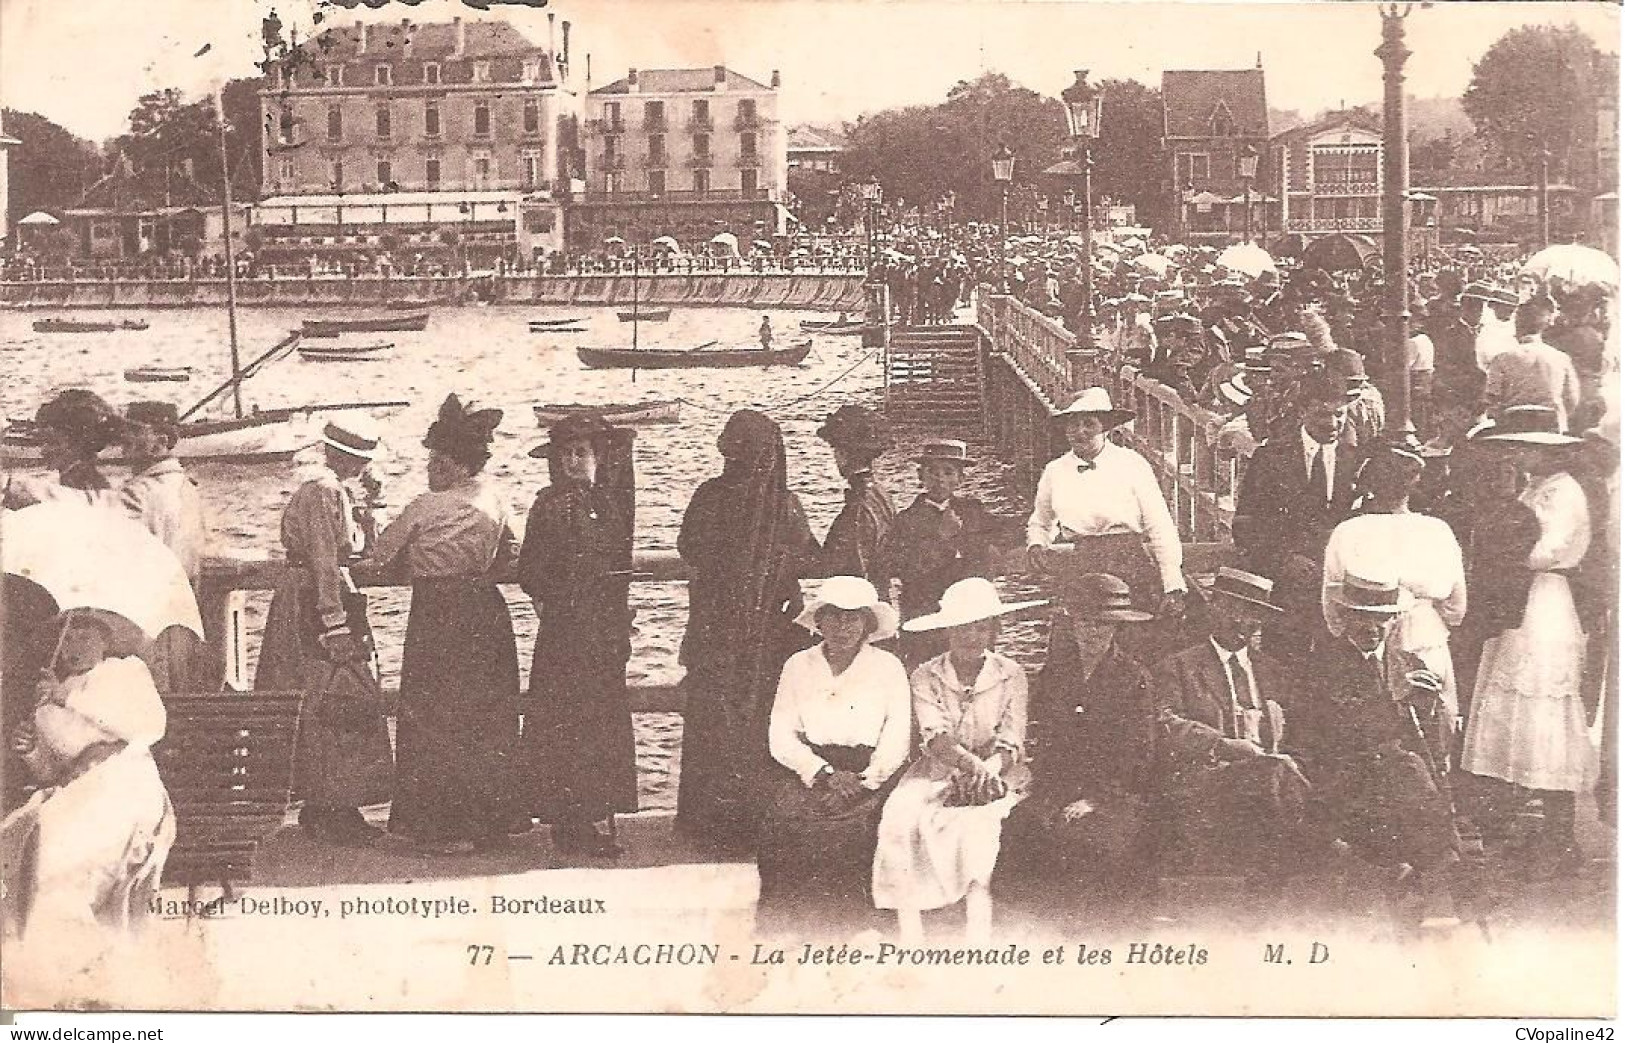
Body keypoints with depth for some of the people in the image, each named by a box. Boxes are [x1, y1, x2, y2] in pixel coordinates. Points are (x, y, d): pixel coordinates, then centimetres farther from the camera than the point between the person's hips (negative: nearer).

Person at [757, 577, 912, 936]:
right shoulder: (798, 666, 14)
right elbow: (781, 736, 5)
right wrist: (824, 773, -11)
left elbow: (897, 738, 2)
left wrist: (864, 779, -14)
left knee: (853, 823, -32)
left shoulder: (887, 667, 10)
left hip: (869, 774, -1)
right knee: (786, 813, -29)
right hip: (806, 769, 1)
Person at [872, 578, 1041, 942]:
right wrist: (972, 765, -32)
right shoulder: (925, 677, 4)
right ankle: (909, 926, -28)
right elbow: (935, 737, -12)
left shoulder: (1011, 676, 5)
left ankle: (977, 926, -33)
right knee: (901, 812, -29)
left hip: (997, 775, -1)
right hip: (937, 773, 1)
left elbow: (1010, 742, -5)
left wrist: (989, 771, -27)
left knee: (979, 818, -34)